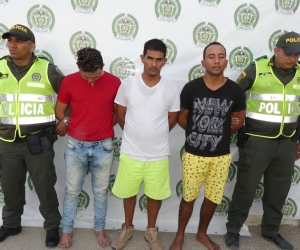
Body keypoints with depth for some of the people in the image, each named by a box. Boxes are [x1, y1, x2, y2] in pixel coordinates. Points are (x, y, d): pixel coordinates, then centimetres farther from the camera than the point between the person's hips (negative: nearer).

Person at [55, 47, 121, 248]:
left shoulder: (114, 82, -7)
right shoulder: (69, 81, -7)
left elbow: (119, 112, 7)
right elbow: (59, 111, 5)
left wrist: (105, 127, 3)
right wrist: (74, 127, 3)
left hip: (104, 146, 0)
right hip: (76, 145, 0)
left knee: (101, 191, 14)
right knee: (72, 190, 12)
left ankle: (100, 228, 34)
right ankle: (67, 230, 32)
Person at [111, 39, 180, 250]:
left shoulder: (171, 89, -7)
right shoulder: (127, 84, -7)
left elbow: (172, 119, 6)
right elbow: (120, 115, 4)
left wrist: (156, 135, 9)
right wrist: (137, 134, 8)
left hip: (158, 155, 0)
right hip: (130, 153, 0)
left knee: (155, 195, 16)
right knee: (129, 193, 17)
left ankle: (152, 230, 40)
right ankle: (128, 228, 42)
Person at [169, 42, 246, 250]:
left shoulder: (235, 91, -6)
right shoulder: (191, 88, -9)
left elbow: (239, 121, 9)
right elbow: (182, 118, 4)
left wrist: (220, 135, 10)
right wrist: (198, 133, 8)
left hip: (221, 156, 2)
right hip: (193, 154, -1)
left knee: (213, 198, 16)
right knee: (188, 197, 13)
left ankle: (202, 233, 41)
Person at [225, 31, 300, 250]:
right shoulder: (256, 70, -8)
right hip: (257, 141, -4)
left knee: (278, 191, 15)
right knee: (246, 188, 4)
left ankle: (271, 231, 35)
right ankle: (233, 229, 24)